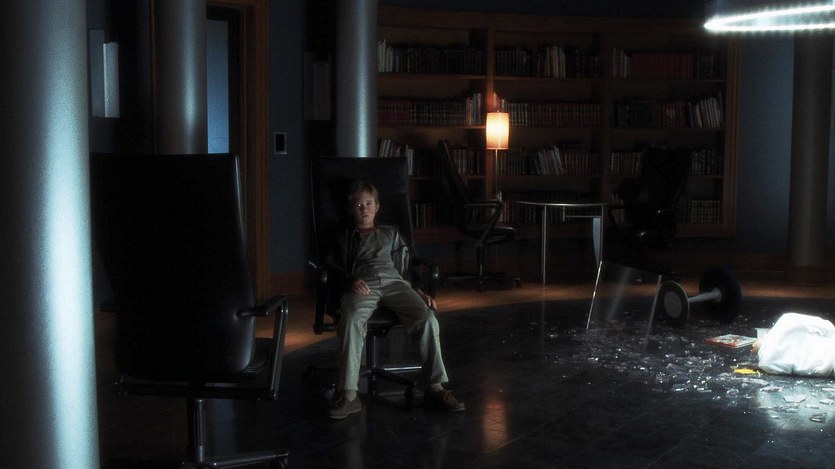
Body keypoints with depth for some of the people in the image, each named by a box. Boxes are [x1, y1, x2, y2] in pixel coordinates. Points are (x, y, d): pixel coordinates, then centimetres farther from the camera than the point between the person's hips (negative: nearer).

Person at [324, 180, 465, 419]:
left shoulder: (391, 233, 34)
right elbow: (334, 270, 14)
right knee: (351, 320, -38)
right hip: (362, 285, -2)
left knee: (427, 317, -29)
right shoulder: (344, 238, 29)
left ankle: (435, 388, -31)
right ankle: (349, 395, -42)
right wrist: (350, 281, -10)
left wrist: (419, 292, 8)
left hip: (394, 282, 2)